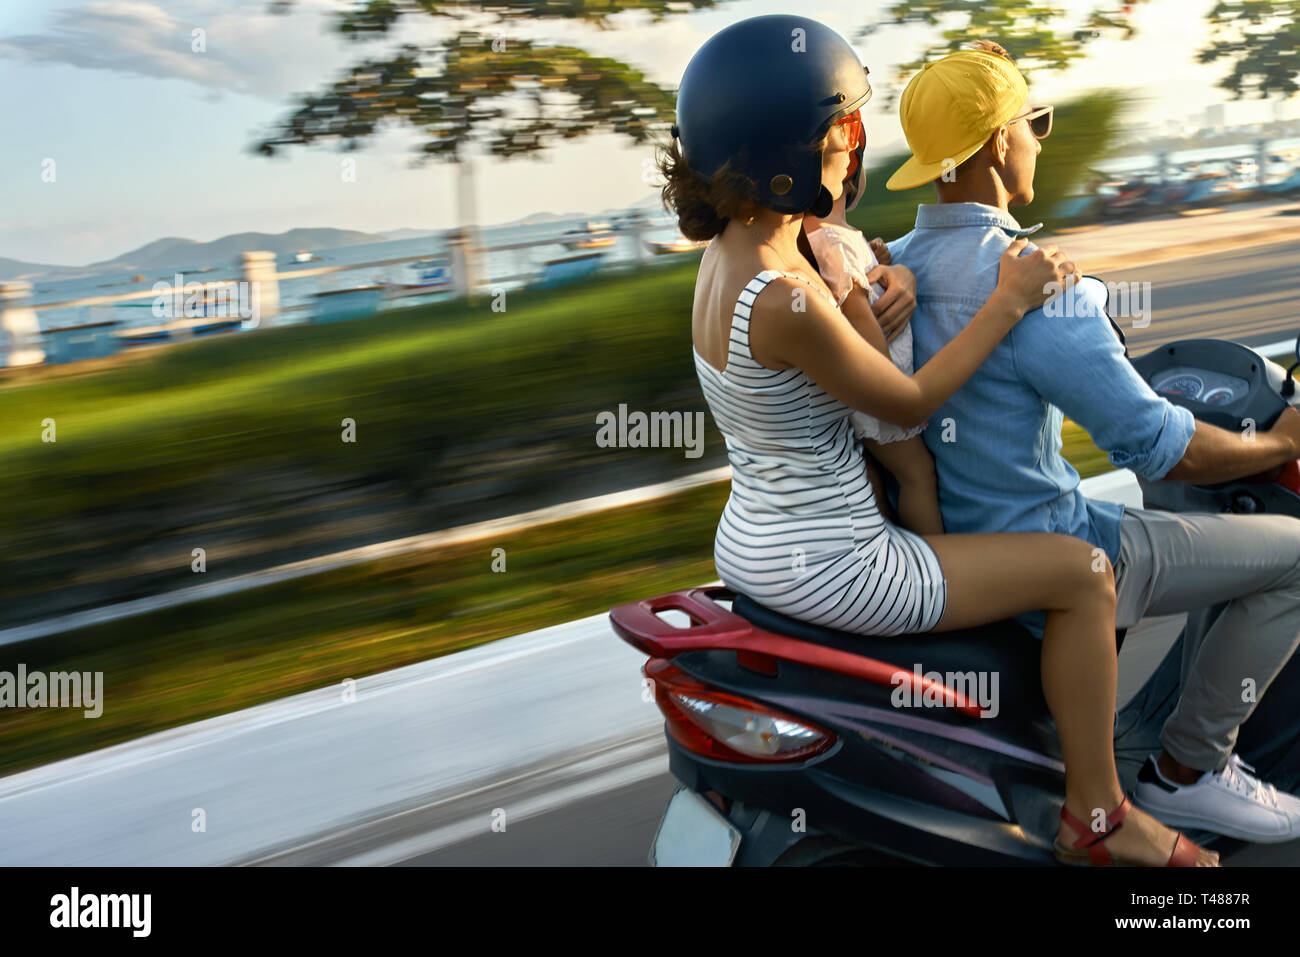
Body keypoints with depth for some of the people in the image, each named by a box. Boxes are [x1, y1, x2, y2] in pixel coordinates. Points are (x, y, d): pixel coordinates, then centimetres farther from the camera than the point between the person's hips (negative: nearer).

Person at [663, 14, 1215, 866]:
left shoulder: (728, 249, 1)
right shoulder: (784, 301, -27)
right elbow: (910, 404, -15)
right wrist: (1007, 303, -8)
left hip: (749, 542, 10)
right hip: (823, 565, -10)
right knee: (1083, 573, -1)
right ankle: (1097, 818, 12)